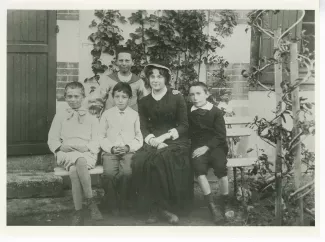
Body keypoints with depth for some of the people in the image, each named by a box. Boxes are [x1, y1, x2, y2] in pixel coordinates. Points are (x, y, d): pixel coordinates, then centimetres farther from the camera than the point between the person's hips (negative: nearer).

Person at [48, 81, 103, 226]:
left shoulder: (91, 118, 22)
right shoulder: (59, 117, 24)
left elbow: (96, 141, 11)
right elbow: (52, 140, 17)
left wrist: (87, 147, -10)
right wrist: (61, 146, -5)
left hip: (86, 154, -1)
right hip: (66, 153, 1)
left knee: (74, 170, -37)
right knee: (76, 165, -37)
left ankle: (78, 212, -33)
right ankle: (90, 202, -33)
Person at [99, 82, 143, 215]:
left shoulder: (134, 115, 10)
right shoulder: (107, 114, 11)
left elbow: (139, 138, 7)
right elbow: (102, 137, 9)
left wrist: (128, 147, -10)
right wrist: (111, 148, -8)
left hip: (129, 151, 0)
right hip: (110, 151, 1)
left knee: (127, 172, -30)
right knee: (109, 173, -29)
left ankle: (124, 206, -12)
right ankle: (112, 206, -12)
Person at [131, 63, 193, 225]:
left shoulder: (177, 98, 7)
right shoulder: (144, 102, 15)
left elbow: (184, 126, 1)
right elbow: (144, 128, 6)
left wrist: (164, 136, -14)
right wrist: (154, 140, -15)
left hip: (175, 141, -2)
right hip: (153, 142, 2)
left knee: (161, 159, -35)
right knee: (139, 161, -30)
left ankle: (163, 207, -21)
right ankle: (154, 208, -20)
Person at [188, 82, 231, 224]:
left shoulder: (216, 112, 5)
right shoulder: (189, 113, 12)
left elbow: (220, 135, -2)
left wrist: (207, 147, -15)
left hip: (215, 146, -1)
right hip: (198, 148, 1)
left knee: (220, 166, -31)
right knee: (198, 166, -31)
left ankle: (225, 205, -14)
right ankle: (212, 207, -28)